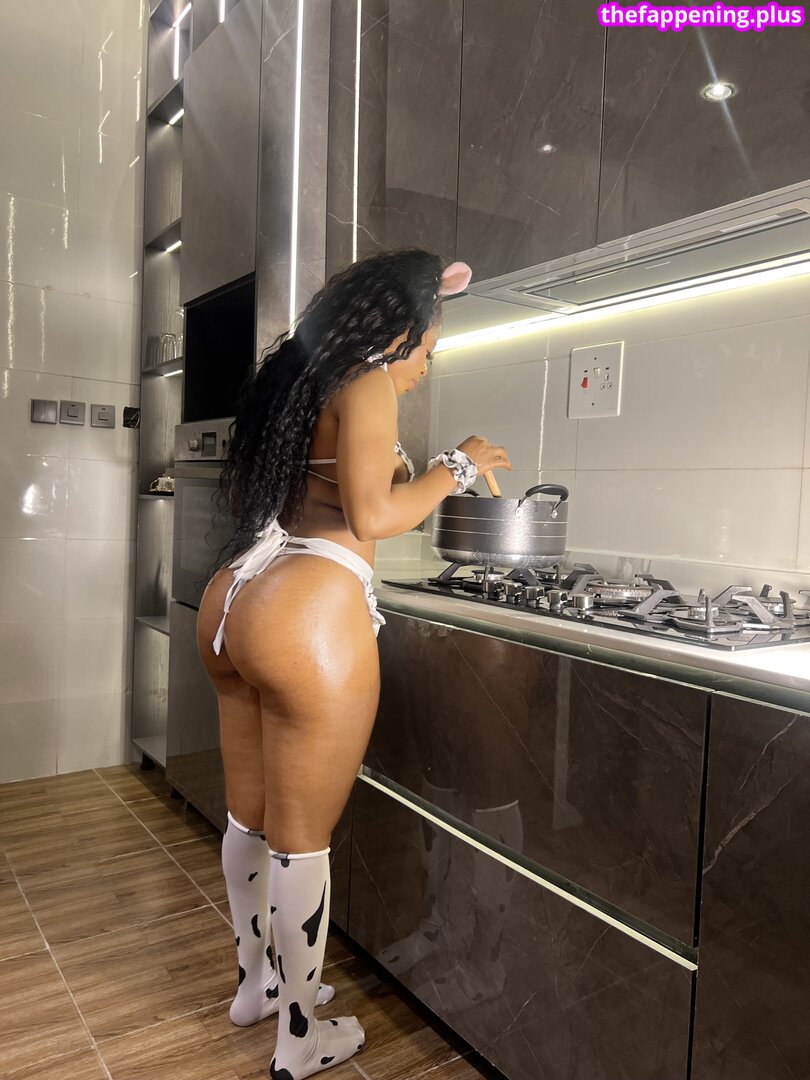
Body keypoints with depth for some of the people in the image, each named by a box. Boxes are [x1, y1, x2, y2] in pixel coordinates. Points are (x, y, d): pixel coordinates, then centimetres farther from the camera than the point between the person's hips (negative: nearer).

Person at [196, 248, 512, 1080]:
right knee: (300, 840, 6)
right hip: (308, 613, -9)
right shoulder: (368, 384, -5)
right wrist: (454, 467, -3)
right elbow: (371, 517, -18)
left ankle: (254, 981, 42)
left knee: (249, 815, 21)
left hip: (236, 599, 9)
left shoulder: (290, 378, 20)